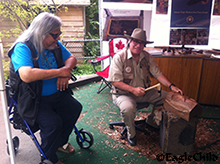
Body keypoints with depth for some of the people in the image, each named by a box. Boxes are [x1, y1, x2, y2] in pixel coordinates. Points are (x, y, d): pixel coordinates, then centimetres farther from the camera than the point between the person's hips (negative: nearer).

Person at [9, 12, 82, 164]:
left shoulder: (55, 44, 3)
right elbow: (26, 75, -37)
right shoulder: (22, 48, -20)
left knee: (75, 107, -4)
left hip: (56, 93, 7)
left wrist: (67, 69, -16)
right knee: (53, 122, -25)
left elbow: (72, 59, 9)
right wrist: (59, 72, -30)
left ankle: (61, 142, 21)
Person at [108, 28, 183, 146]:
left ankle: (151, 120, 21)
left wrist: (171, 86, -16)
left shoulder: (147, 57, 4)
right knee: (128, 108, -36)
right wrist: (133, 89, -29)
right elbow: (115, 82, -17)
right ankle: (131, 134, -3)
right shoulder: (119, 57, -13)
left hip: (144, 91, 6)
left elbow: (158, 74, 0)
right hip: (124, 93, -5)